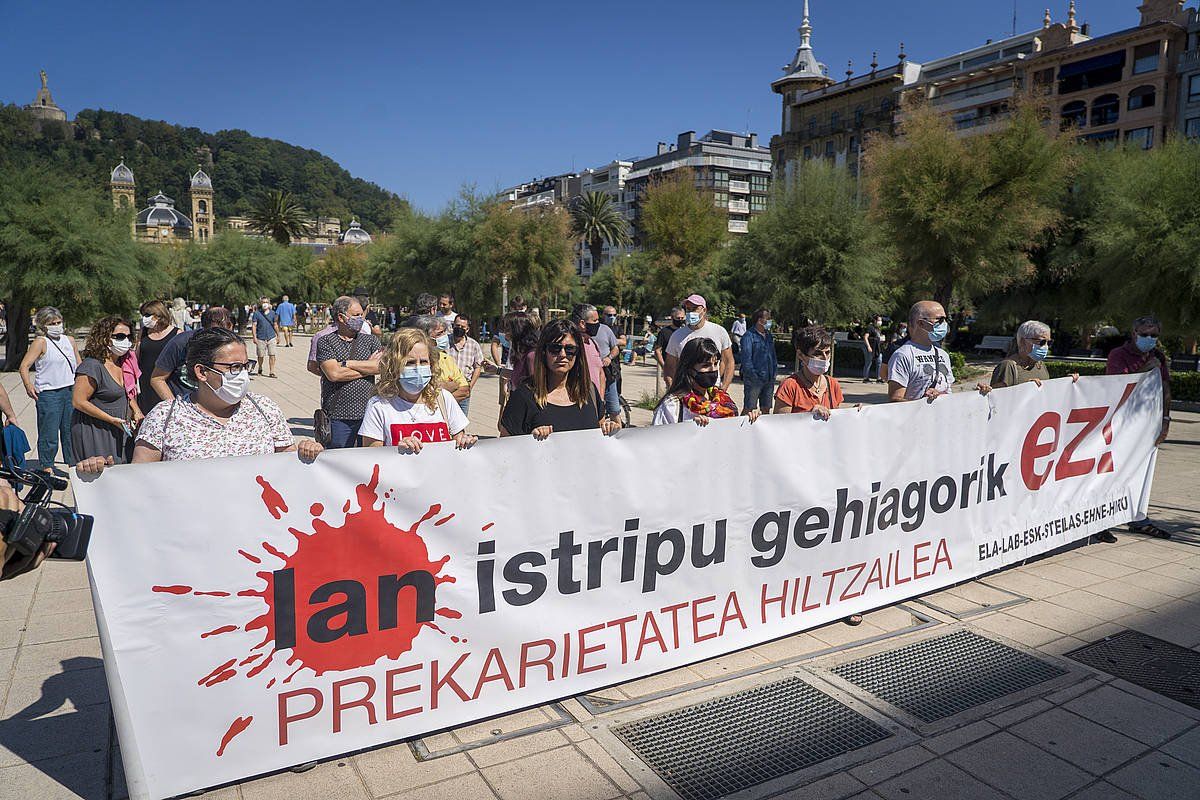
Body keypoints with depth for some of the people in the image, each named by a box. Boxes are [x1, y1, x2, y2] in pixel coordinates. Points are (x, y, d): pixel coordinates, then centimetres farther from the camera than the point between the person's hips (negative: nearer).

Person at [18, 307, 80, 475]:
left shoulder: (69, 340, 12)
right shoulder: (41, 342, -6)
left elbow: (78, 364, 23)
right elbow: (24, 366, -11)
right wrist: (28, 385, -22)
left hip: (70, 391, 6)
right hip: (48, 394, -5)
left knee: (71, 428, 12)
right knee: (49, 431, -2)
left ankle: (73, 462, 23)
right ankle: (47, 466, 9)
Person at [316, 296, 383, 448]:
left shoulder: (370, 340, 10)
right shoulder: (325, 342, 2)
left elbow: (382, 366, -7)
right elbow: (334, 374, -13)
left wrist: (346, 363, -8)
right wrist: (368, 367, -5)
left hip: (367, 413, 2)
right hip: (339, 417, -2)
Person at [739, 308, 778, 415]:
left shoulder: (769, 336, 15)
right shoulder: (749, 336, -8)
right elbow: (746, 359, -14)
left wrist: (774, 372, 10)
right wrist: (754, 376, -17)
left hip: (769, 379, 7)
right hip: (754, 380, -7)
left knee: (766, 409, 14)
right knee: (749, 410, -5)